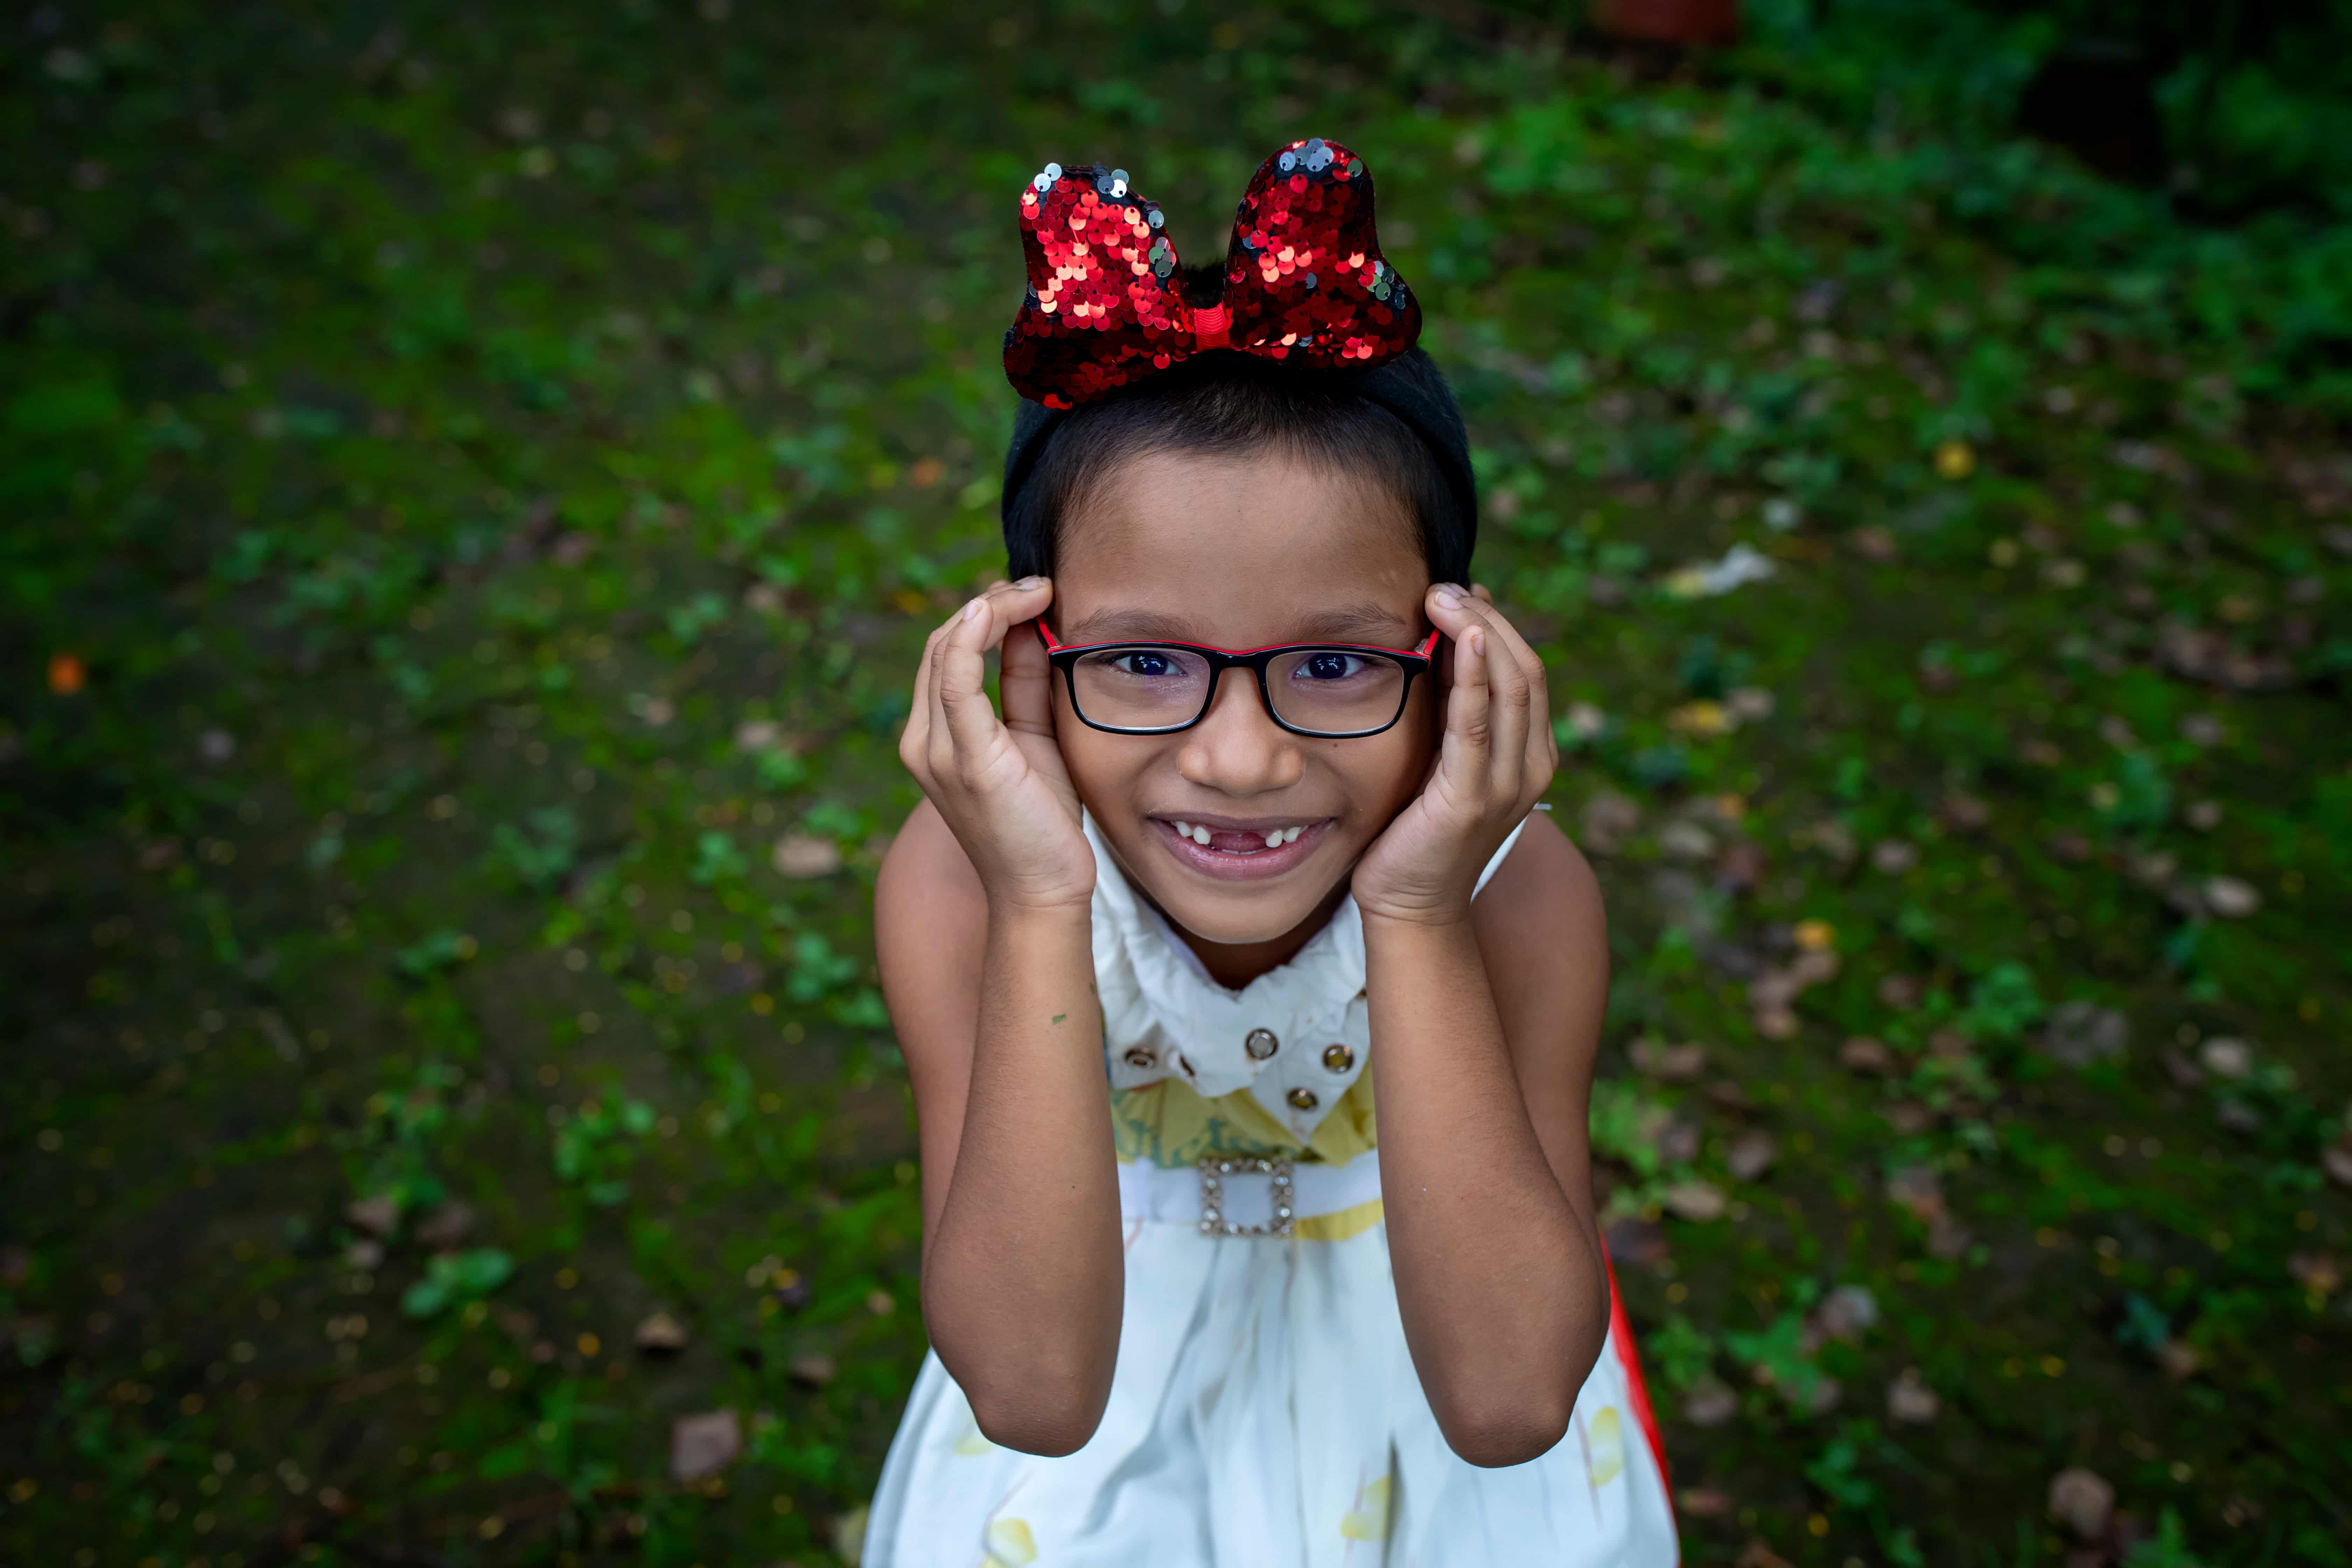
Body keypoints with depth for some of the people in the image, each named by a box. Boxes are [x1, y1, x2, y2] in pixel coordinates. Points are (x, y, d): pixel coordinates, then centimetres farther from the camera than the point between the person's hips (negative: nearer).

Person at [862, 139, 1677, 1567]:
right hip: (1114, 1392, 0)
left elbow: (1507, 1404, -32)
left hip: (1415, 1363, 1)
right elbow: (1033, 1394, -33)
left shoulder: (1516, 890, -28)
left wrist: (1417, 919, -41)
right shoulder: (958, 883, -28)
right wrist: (1043, 916, -42)